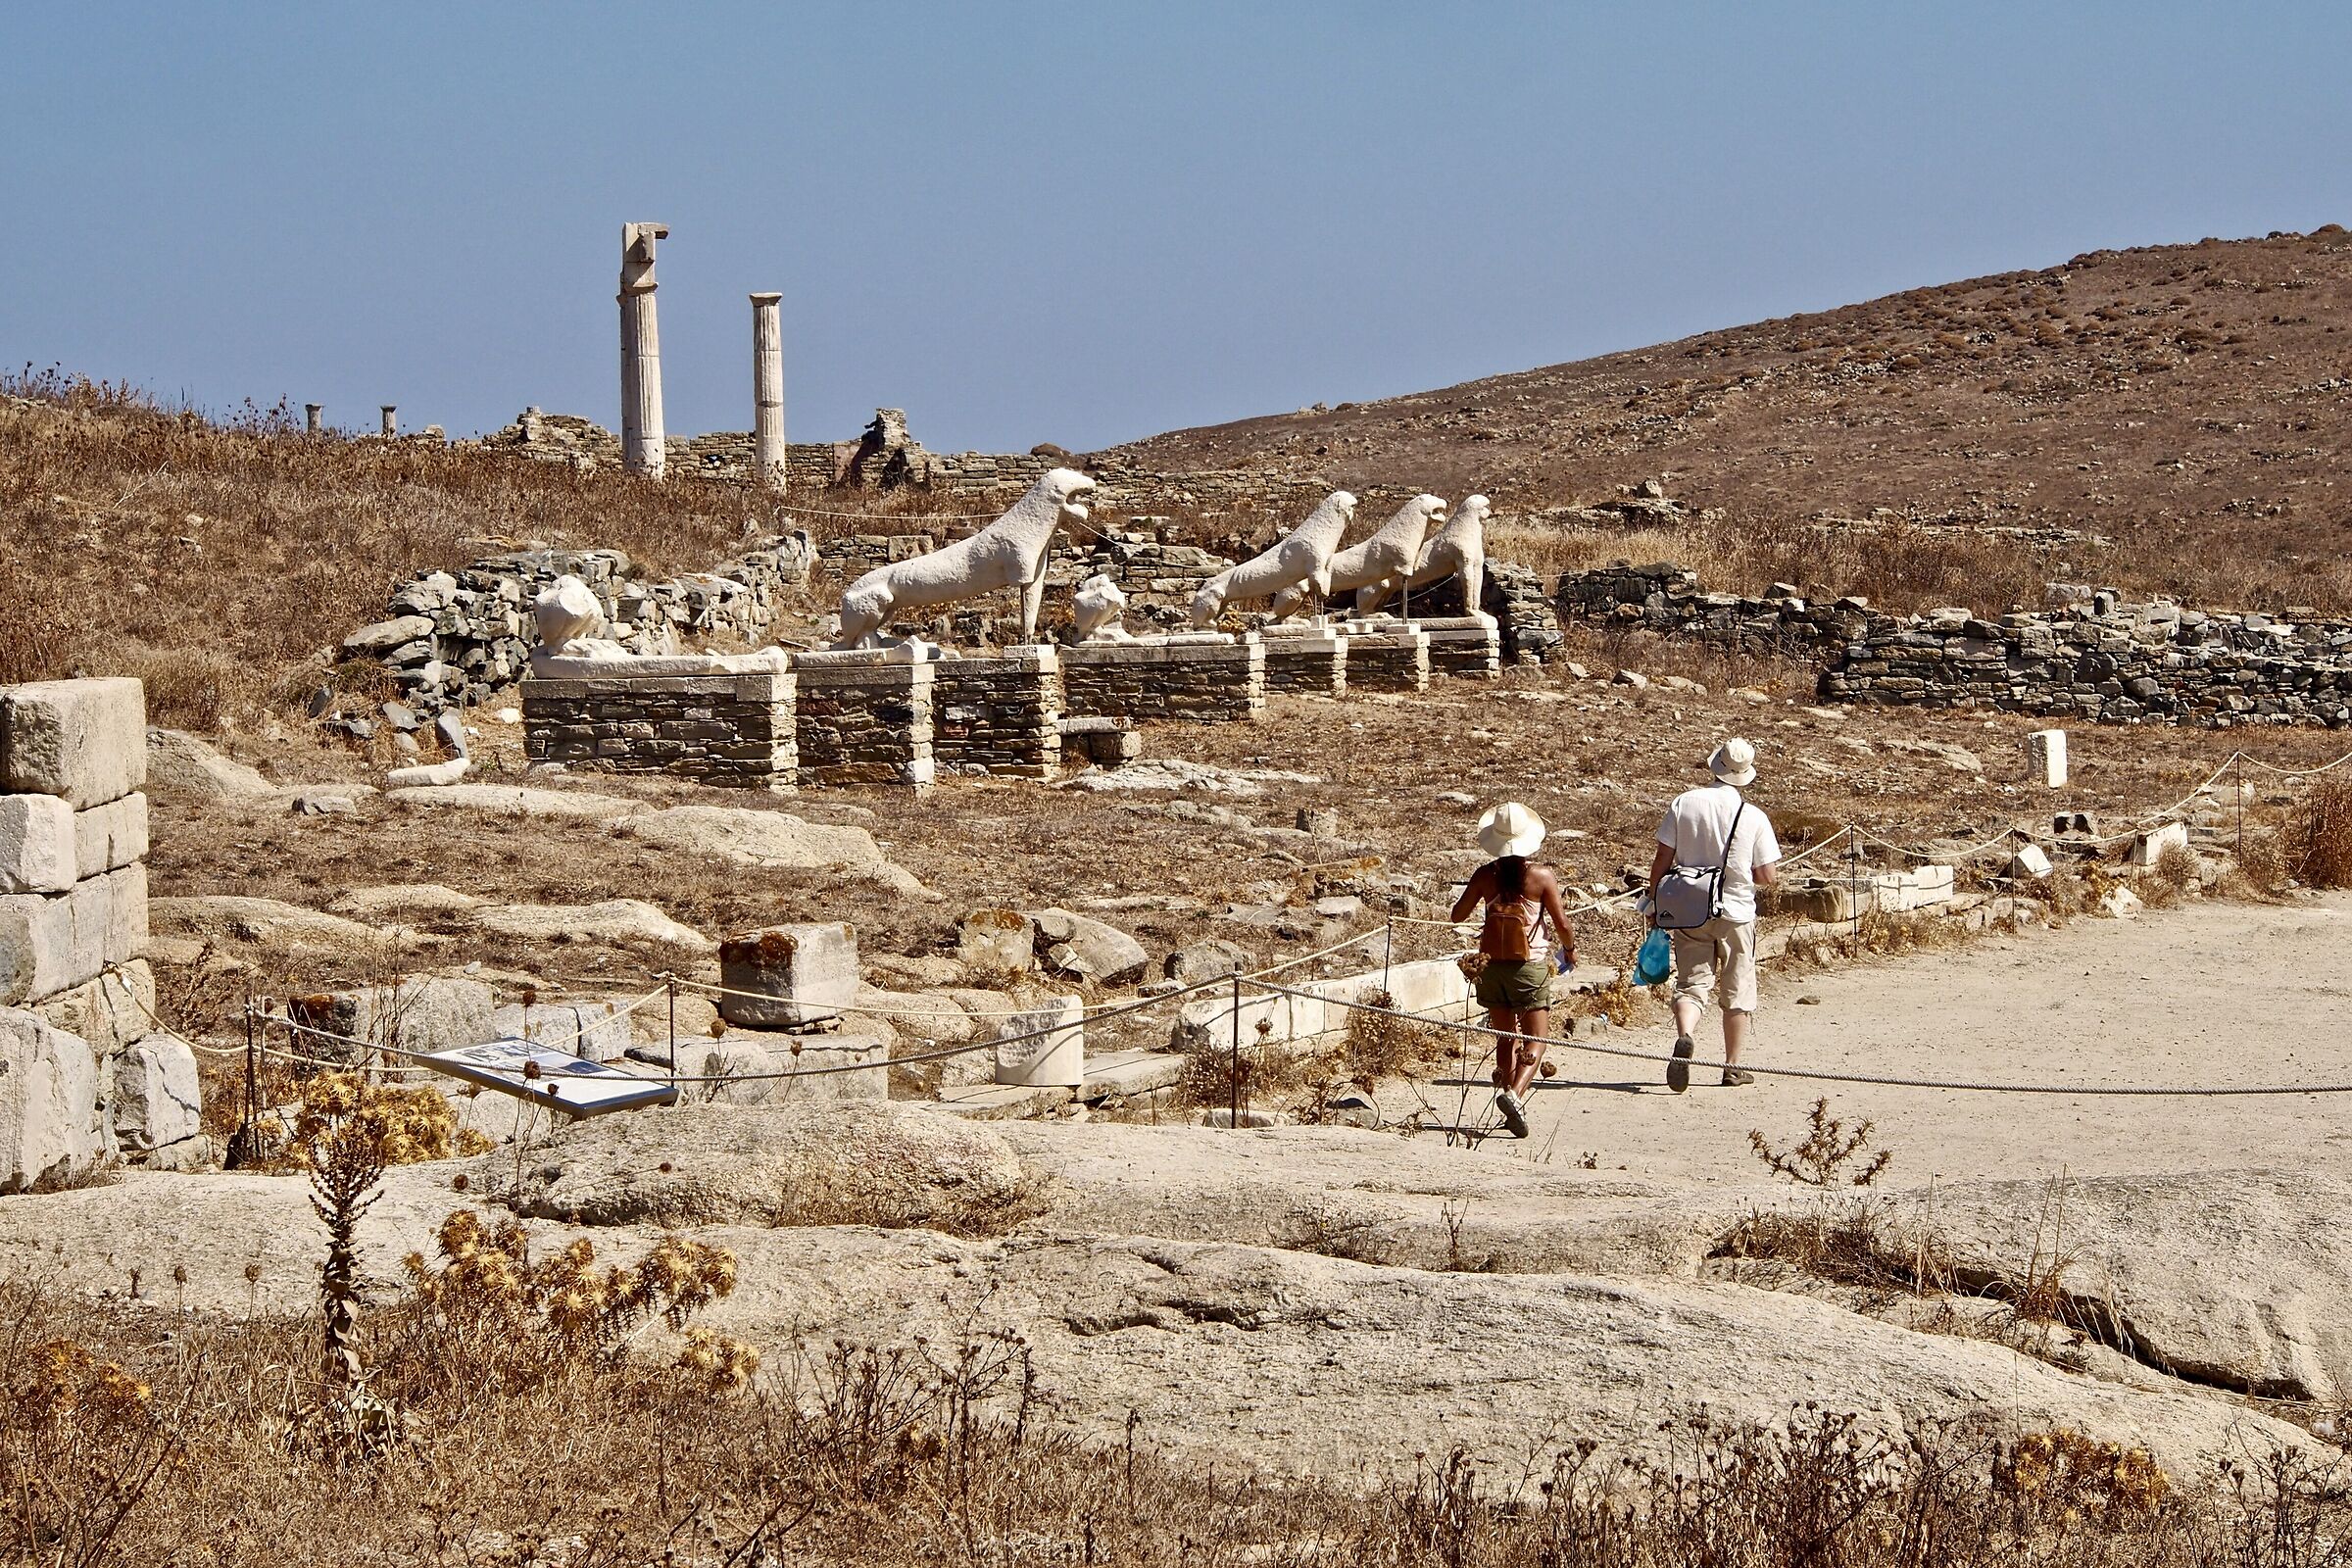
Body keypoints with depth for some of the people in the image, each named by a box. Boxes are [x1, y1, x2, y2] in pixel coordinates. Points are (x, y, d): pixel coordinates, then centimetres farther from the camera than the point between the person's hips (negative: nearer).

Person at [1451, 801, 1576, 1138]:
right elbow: (1562, 925, -6)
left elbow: (1458, 916, 7)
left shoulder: (1485, 876, -2)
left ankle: (1506, 1089, 16)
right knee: (1535, 1040, -1)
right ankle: (1515, 1093, -24)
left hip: (1492, 967, 3)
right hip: (1530, 967, -3)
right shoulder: (1542, 877, -9)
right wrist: (1570, 950, 14)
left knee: (1507, 1038, 18)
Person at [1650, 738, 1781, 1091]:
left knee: (1691, 983, 4)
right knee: (1737, 991, 12)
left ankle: (1684, 1036, -25)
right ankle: (1733, 1067, 17)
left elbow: (1662, 861, -3)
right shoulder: (1754, 816, -8)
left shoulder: (1684, 803, -5)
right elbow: (1766, 876, -5)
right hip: (1736, 913, -1)